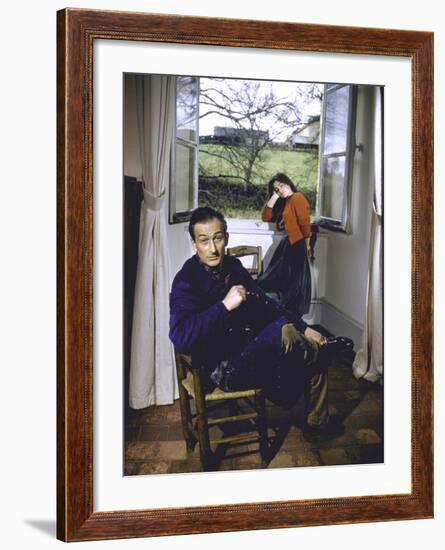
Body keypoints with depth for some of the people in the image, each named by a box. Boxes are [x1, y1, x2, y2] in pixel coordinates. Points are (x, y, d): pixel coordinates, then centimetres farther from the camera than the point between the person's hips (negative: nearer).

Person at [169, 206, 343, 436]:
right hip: (225, 369, -8)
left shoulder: (233, 266, 7)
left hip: (250, 351, 9)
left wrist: (304, 328, 7)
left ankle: (317, 423, 22)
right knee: (283, 333, -29)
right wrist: (225, 305, -33)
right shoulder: (186, 282, -17)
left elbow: (264, 303, 16)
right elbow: (180, 338, -32)